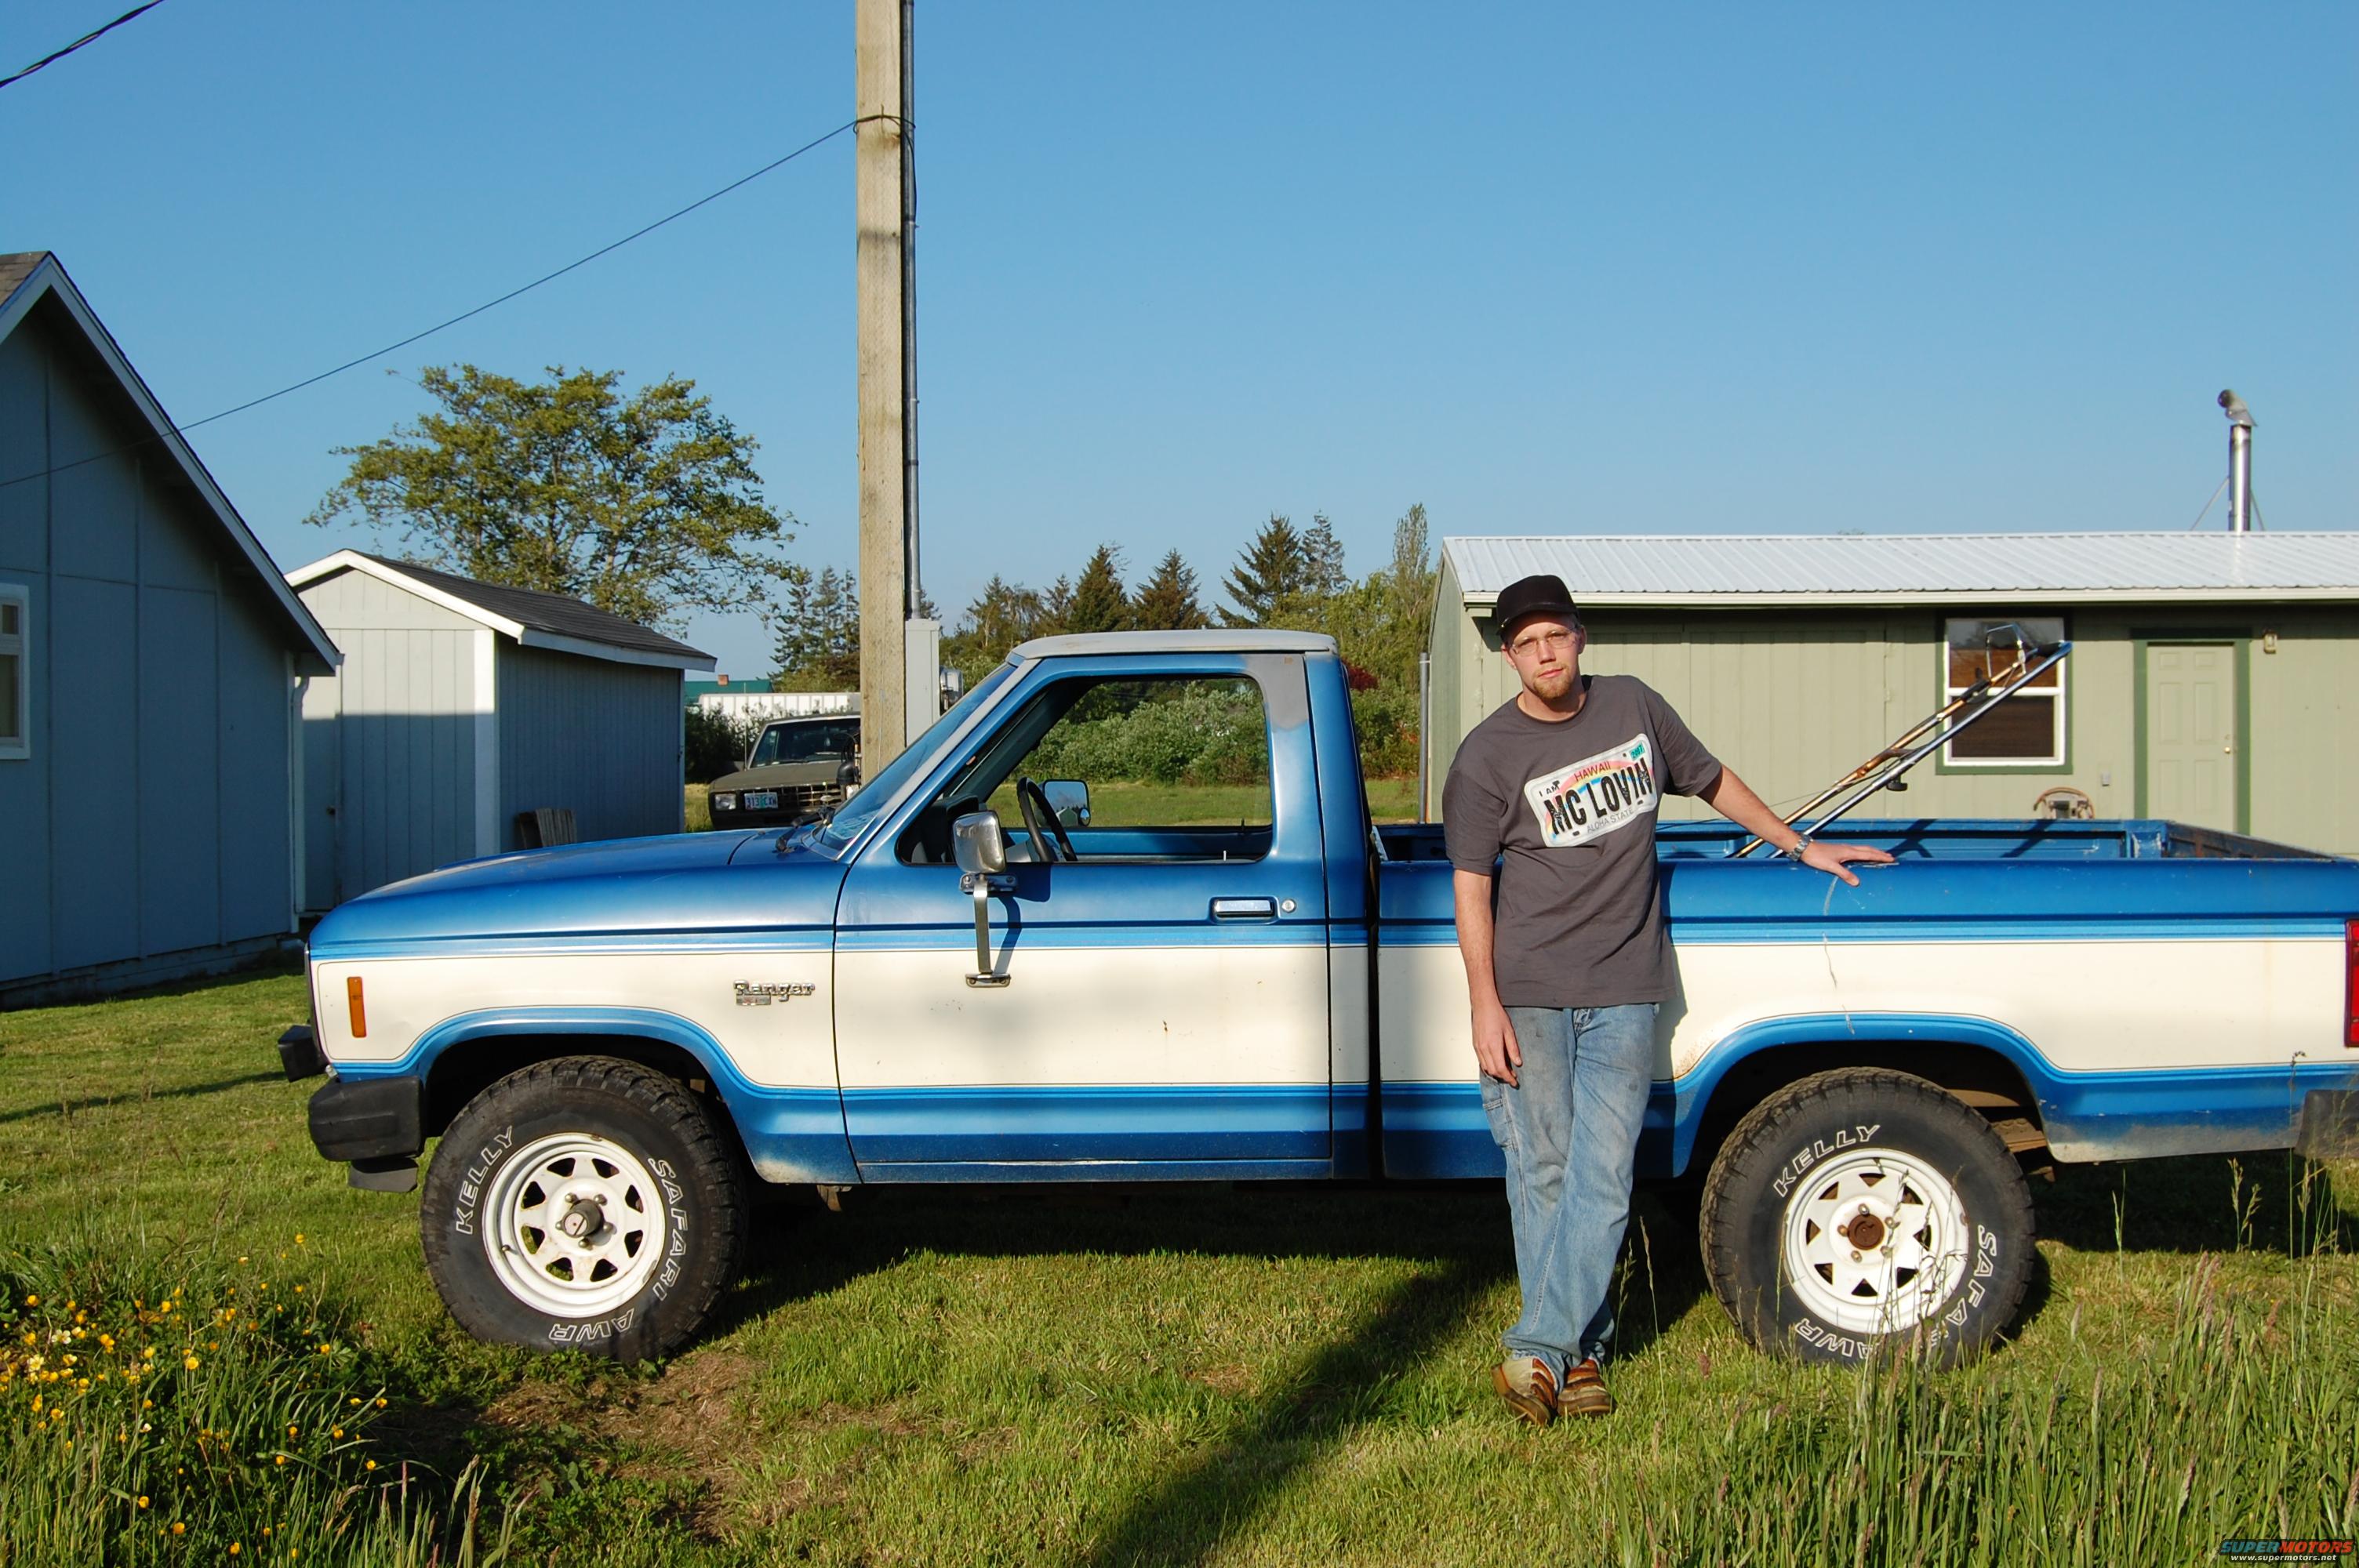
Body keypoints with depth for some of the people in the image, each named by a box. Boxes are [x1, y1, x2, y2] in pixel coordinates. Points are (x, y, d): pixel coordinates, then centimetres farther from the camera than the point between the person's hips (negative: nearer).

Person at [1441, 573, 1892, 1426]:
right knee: (1543, 1175, 0)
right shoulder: (1488, 757, -2)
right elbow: (1471, 886, -3)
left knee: (1601, 1180, -6)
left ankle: (1540, 1352, -3)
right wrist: (1485, 1006, -10)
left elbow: (1713, 780, 24)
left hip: (1624, 992, 2)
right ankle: (1582, 1354, 10)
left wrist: (1803, 848, 27)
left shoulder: (1634, 706, 8)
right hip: (1528, 992, -2)